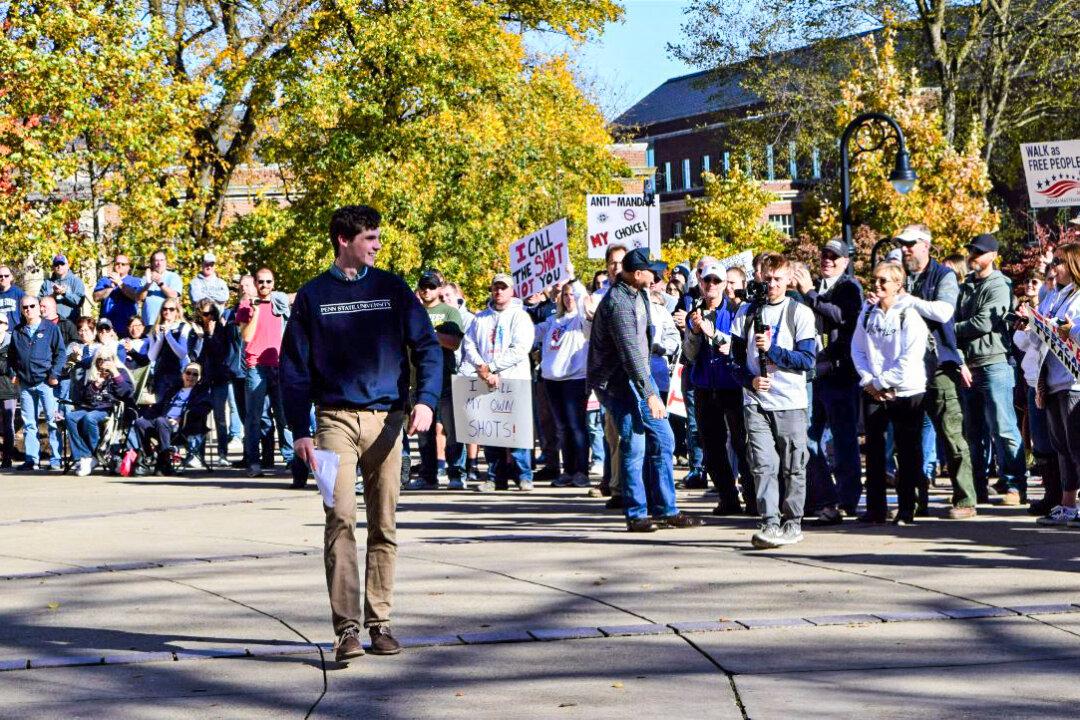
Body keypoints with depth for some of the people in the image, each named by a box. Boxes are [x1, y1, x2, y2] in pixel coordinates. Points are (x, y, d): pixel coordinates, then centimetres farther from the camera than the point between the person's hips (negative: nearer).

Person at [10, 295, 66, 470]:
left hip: (46, 383, -4)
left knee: (52, 421, -4)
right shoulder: (18, 332, 14)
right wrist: (14, 372, 5)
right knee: (28, 423, 6)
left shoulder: (51, 329, 2)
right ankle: (31, 459, 9)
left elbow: (60, 353, -2)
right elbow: (11, 355, 20)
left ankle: (55, 459, -1)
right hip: (25, 384, 4)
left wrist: (54, 374, -10)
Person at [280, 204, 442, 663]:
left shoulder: (392, 289, 8)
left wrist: (425, 400, -10)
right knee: (341, 517, -13)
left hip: (386, 419, 2)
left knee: (384, 526, 5)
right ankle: (347, 625, -15)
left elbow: (427, 346, 6)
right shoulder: (312, 296, 5)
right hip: (335, 418, -2)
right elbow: (293, 366, 5)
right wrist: (299, 431, -3)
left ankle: (379, 621, 14)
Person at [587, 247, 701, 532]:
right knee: (633, 447, -8)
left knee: (663, 440, 7)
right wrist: (649, 394, -30)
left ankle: (665, 510, 12)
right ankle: (636, 515, 2)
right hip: (618, 383, -10)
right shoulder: (618, 303, -22)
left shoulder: (637, 294, 9)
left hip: (638, 375, 10)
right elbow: (629, 353, -28)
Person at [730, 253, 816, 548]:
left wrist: (771, 349, -14)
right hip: (755, 401, 2)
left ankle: (792, 523, 14)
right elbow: (736, 356, 12)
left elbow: (807, 359, -5)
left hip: (791, 402, -2)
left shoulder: (800, 313, 1)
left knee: (792, 466, 3)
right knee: (763, 464, -8)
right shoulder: (747, 312, 9)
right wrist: (750, 380, -6)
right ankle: (769, 523, -11)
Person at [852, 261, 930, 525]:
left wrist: (880, 382, -11)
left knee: (907, 451, 2)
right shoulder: (867, 312, 7)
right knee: (874, 449, 5)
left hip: (906, 392, -5)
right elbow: (857, 348, 9)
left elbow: (910, 359, -15)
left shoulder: (910, 314, -9)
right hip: (873, 393, 5)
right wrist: (868, 381, -5)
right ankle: (875, 508, 11)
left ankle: (906, 509, 8)